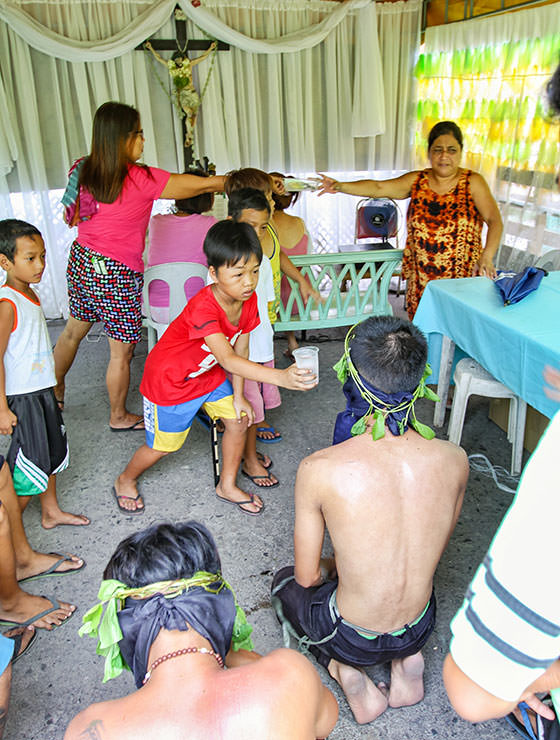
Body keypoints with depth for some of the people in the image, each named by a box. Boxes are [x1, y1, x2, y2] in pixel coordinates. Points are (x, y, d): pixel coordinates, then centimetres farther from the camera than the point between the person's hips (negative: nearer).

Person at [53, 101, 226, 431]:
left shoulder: (83, 170, -2)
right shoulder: (142, 179, -21)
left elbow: (71, 218, 12)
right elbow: (206, 184, -17)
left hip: (81, 260, 8)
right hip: (116, 274, -7)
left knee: (73, 330, 27)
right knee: (122, 351, 10)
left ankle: (54, 392, 48)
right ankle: (119, 416, 29)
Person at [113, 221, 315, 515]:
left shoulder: (249, 300, -15)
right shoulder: (203, 308, -39)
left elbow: (240, 350, -4)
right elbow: (228, 359, -49)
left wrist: (238, 396, -2)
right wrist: (280, 377, -61)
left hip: (209, 373, 7)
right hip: (169, 380, -6)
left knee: (238, 422, 3)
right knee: (162, 445, 9)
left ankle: (227, 486, 27)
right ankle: (125, 481, 40)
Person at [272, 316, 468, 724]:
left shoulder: (319, 470, -28)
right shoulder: (455, 459, -17)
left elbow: (308, 576, -13)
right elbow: (434, 552, 1)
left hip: (353, 638, -3)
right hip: (421, 626, 4)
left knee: (286, 582, 28)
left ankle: (347, 672, 10)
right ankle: (408, 660, 16)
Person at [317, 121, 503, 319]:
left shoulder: (472, 182, -2)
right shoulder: (417, 180, 5)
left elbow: (495, 220, -11)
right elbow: (378, 188, -2)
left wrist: (487, 257, -28)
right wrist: (340, 187, -16)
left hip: (463, 277, -2)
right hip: (420, 277, 2)